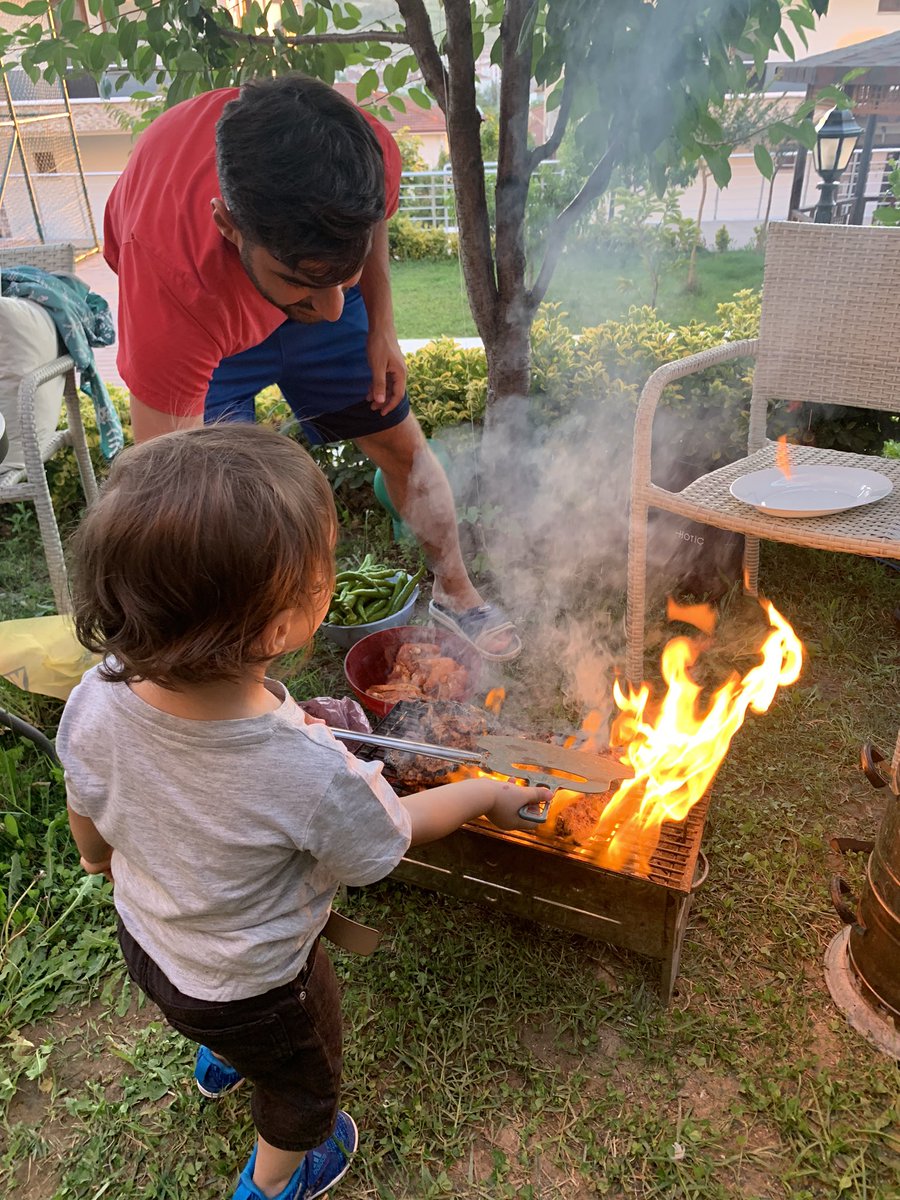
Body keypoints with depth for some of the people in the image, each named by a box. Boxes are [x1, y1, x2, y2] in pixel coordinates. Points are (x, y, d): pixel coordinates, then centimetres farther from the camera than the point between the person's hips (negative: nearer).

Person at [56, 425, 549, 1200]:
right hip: (254, 990, -5)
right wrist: (487, 795, -4)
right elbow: (384, 841, -21)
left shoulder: (98, 699, -29)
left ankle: (218, 1061, 74)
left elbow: (87, 817, -8)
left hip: (142, 939, 5)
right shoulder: (311, 773, -44)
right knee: (304, 1080, 31)